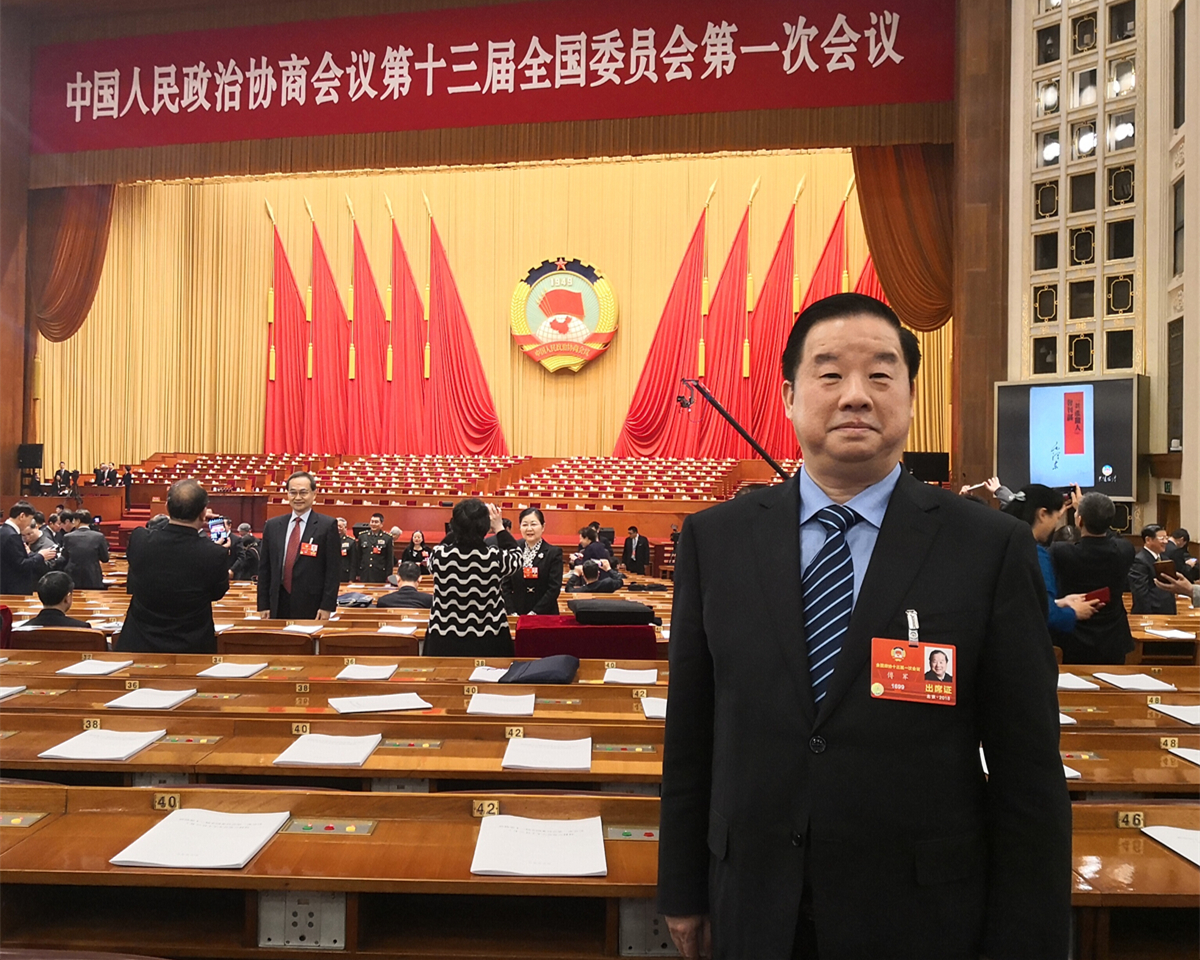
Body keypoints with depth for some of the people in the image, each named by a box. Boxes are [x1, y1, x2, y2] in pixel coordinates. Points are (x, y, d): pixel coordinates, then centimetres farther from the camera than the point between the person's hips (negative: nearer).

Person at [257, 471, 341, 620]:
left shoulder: (327, 525, -2)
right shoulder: (272, 525, 10)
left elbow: (333, 569, -4)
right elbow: (264, 568, 11)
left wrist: (327, 606, -10)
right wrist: (263, 605, 6)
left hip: (311, 606, -3)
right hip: (278, 605, 3)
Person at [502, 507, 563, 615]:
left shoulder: (554, 553, -3)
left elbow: (554, 588, -8)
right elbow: (505, 585, 2)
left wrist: (534, 613, -14)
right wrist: (512, 613, -8)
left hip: (544, 614, -2)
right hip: (516, 615, 2)